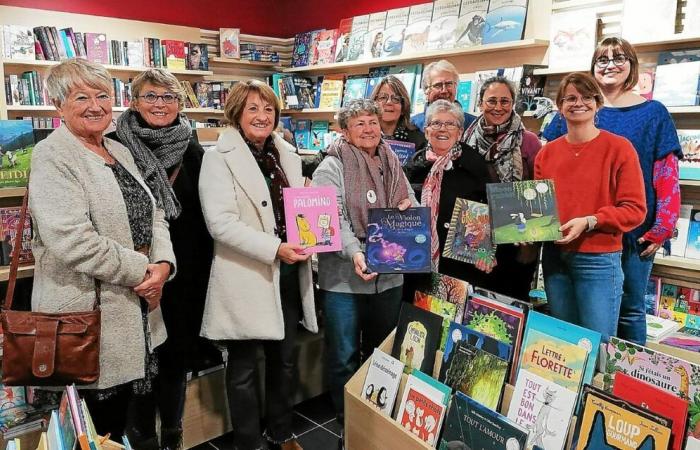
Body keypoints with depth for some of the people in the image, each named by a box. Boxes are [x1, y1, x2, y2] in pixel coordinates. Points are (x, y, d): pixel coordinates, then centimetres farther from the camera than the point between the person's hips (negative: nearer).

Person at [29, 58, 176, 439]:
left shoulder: (120, 152, 12)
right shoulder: (52, 157, -12)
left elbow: (152, 214, 11)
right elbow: (72, 240, -24)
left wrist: (163, 264, -7)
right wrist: (140, 270, -15)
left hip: (133, 313, 7)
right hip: (85, 314, -7)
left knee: (119, 423, 20)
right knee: (96, 432, 8)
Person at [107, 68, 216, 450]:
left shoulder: (193, 151, 3)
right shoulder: (114, 145, -4)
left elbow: (205, 219, 6)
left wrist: (203, 270, 4)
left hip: (184, 272, 2)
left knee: (177, 353, 13)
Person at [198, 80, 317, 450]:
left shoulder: (287, 156, 11)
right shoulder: (219, 158, -8)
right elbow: (220, 222, -18)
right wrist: (274, 249, -25)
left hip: (288, 274, 6)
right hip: (247, 278, -5)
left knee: (284, 360, 18)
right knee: (244, 368, 9)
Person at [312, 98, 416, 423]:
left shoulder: (391, 164, 11)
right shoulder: (332, 167, -7)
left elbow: (413, 208, 16)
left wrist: (409, 208, -8)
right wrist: (354, 252, -33)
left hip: (389, 275, 6)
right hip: (344, 278, -5)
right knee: (344, 358, 7)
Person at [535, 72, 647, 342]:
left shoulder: (619, 148, -5)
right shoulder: (546, 153, 7)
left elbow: (634, 209, -8)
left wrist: (589, 222, -20)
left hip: (599, 259, -4)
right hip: (554, 258, 4)